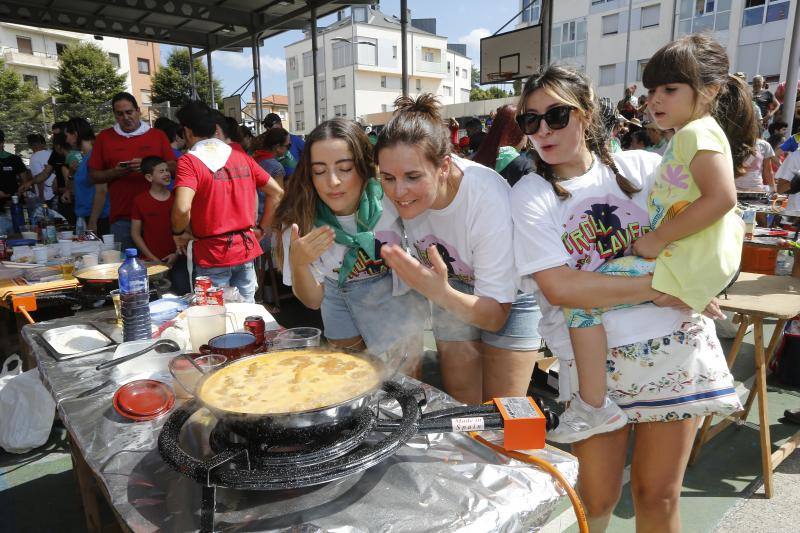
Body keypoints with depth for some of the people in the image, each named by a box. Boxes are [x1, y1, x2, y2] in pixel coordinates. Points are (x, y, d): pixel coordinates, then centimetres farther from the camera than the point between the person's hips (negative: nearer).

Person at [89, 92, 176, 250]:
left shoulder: (158, 135, 8)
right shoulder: (104, 138, 10)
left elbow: (173, 169, 3)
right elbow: (93, 176, 11)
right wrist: (115, 172, -8)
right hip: (121, 218, 1)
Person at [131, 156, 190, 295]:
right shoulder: (140, 201, 0)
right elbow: (135, 233, 1)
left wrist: (178, 253, -4)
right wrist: (153, 258, -5)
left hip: (176, 260, 1)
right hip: (151, 261, -1)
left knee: (184, 294, -4)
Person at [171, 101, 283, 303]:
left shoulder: (189, 161, -10)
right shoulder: (242, 158, 6)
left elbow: (182, 208, -25)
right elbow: (277, 192, 8)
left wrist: (179, 233, -5)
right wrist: (262, 228, 13)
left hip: (212, 256, -5)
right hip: (246, 250, 5)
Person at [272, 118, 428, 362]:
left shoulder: (393, 200, -28)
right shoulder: (299, 220, -20)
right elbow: (313, 300, -15)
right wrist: (298, 263, -33)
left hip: (397, 301, -2)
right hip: (340, 303, 2)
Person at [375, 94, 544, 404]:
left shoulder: (490, 201, -35)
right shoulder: (401, 193, -23)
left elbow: (496, 317, -31)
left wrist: (440, 294, -47)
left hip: (511, 289, -3)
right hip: (453, 283, 4)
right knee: (461, 403, 8)